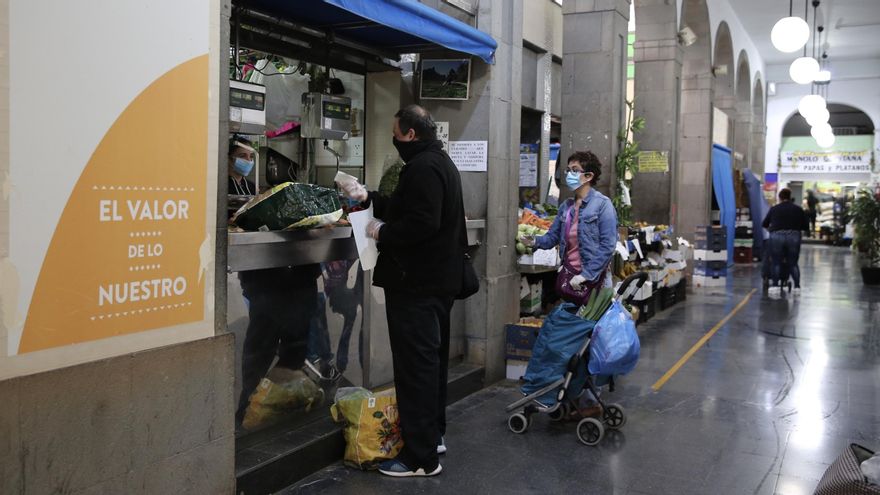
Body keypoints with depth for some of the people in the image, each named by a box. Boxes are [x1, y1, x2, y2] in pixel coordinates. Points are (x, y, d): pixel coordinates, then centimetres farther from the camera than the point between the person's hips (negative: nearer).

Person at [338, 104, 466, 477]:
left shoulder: (422, 168, -18)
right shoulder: (439, 161, 16)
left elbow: (421, 223, -28)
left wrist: (383, 232, -14)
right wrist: (368, 198, 19)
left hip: (416, 283, -11)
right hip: (438, 279, 11)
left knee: (415, 365, -6)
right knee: (431, 359, 19)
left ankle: (421, 457, 0)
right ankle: (432, 435, 32)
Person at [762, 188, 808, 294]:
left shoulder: (774, 209, 10)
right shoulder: (798, 209, 13)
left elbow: (764, 224, 17)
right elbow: (805, 226, 15)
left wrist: (771, 228, 37)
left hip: (777, 236, -1)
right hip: (794, 236, 1)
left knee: (776, 262, 9)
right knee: (793, 263, 12)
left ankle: (775, 285, 6)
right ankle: (797, 286, 9)